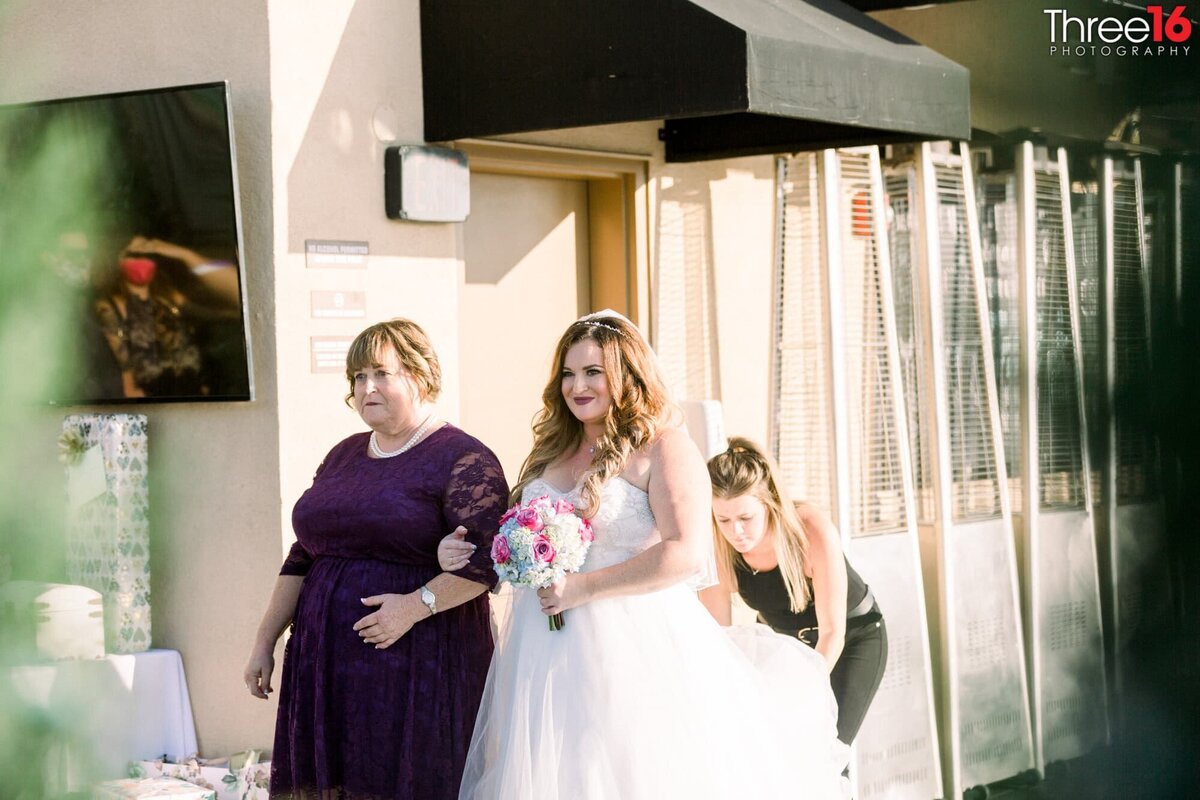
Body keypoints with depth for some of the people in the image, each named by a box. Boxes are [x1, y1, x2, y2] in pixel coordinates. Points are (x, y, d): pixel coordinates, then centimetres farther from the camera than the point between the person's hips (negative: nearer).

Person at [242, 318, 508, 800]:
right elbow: (302, 559, 20)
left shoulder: (462, 460, -5)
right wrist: (265, 643, 17)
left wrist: (417, 604, -25)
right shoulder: (343, 457, 17)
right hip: (328, 664, 6)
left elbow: (486, 559, -16)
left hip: (418, 667, -6)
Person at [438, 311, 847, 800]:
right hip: (545, 659, 6)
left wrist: (584, 588, -17)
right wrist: (470, 553, 4)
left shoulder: (663, 449, -7)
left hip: (635, 651, -6)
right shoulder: (552, 453, 15)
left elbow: (686, 554, -17)